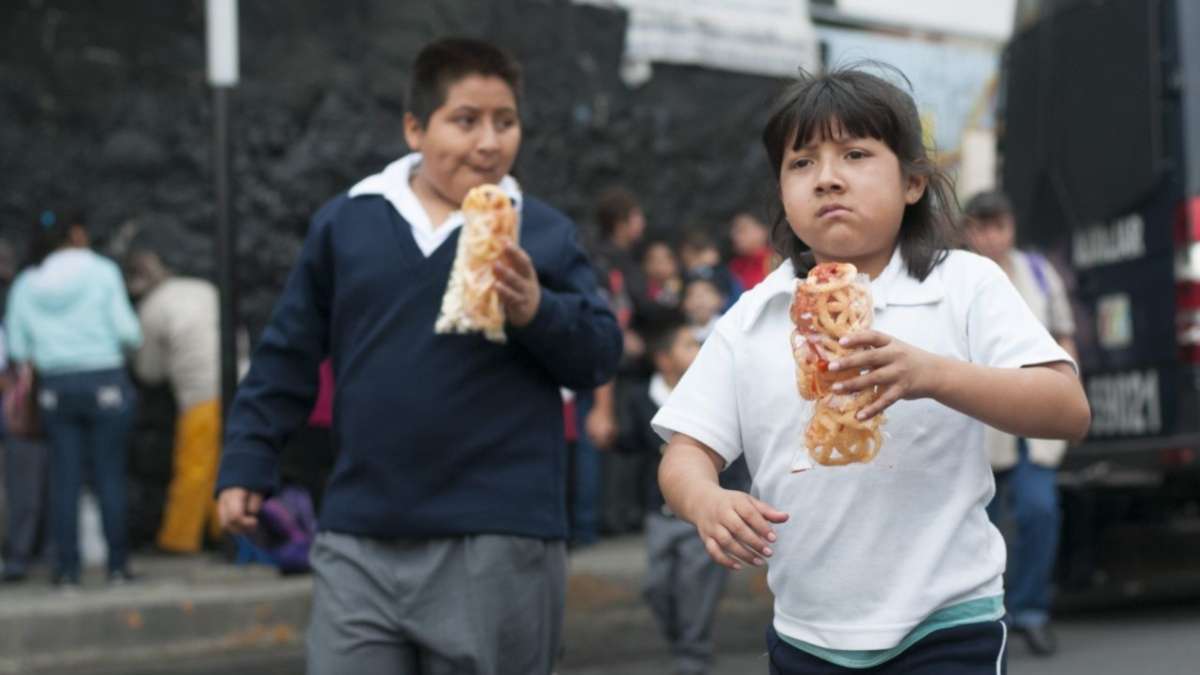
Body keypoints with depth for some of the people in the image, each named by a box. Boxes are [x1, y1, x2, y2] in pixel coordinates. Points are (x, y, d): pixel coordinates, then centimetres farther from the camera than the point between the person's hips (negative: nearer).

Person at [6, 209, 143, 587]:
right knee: (110, 474, 3)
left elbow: (18, 348, 4)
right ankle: (117, 564, 4)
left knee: (64, 479, 5)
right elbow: (127, 331, -8)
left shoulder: (25, 285, 6)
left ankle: (67, 569, 4)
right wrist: (127, 346, 12)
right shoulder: (102, 272, -3)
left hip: (55, 387, 3)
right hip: (105, 382, -3)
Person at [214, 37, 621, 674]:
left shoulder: (542, 232, 2)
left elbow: (600, 353, 0)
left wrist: (536, 311, -18)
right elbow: (287, 355, 13)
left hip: (498, 547, -1)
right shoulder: (344, 221, 7)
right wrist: (245, 465, 11)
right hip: (359, 543, 2)